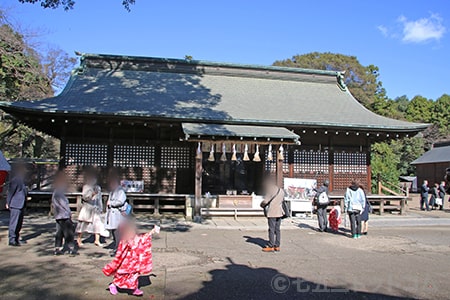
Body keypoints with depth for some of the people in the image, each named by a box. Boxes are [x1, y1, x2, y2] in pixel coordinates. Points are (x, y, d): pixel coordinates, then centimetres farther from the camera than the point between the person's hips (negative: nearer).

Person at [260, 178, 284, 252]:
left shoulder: (271, 191, -13)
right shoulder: (281, 190, 10)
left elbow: (265, 201, -15)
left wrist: (262, 205, 5)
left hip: (272, 213, -7)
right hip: (279, 212, 7)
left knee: (271, 230, -2)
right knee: (277, 230, 11)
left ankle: (271, 247, 3)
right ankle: (277, 246, 15)